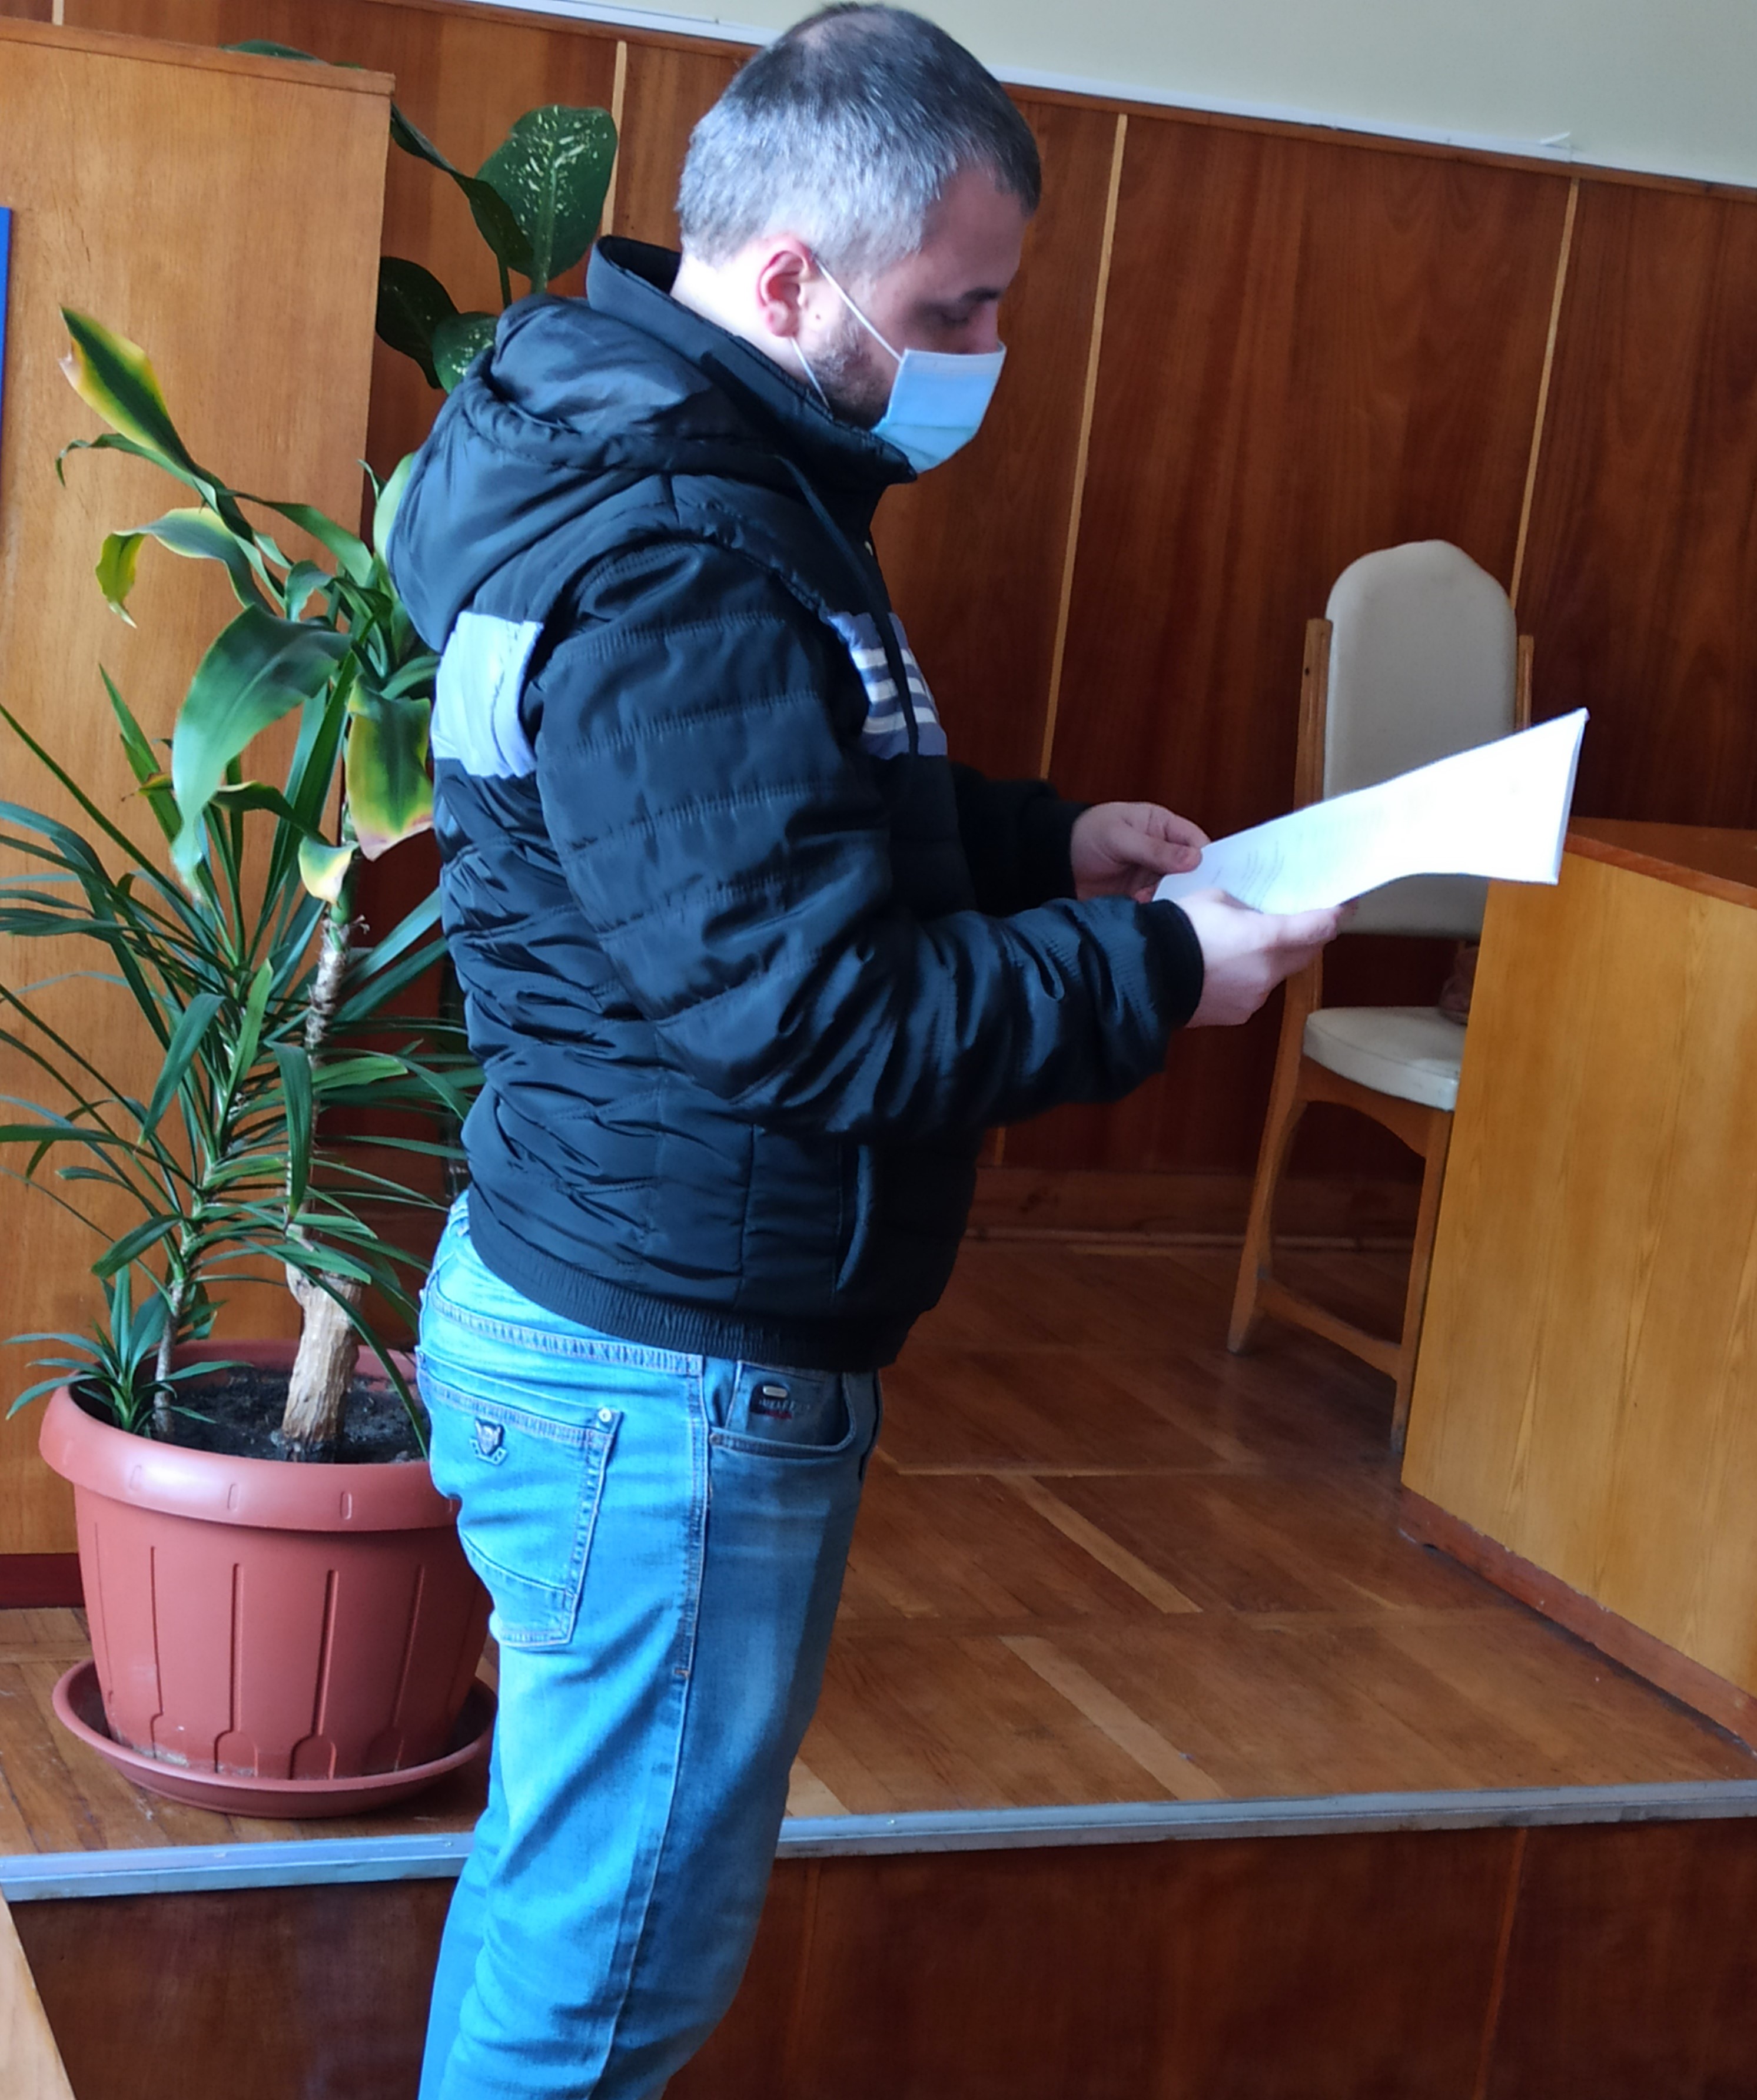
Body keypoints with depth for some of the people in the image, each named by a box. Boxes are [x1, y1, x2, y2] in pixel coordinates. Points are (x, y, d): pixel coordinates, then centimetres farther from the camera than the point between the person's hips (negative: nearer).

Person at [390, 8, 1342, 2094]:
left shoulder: (713, 477, 10)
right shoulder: (664, 571, -25)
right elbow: (819, 1012, -27)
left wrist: (1049, 841, 10)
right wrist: (1154, 972, -16)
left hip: (605, 1314, 10)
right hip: (669, 1374, -10)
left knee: (566, 1892, 23)